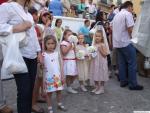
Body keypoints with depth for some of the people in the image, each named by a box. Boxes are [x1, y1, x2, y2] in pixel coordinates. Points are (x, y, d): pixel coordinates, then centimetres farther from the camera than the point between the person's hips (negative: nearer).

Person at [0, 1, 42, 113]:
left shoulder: (29, 15, 21)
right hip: (20, 57, -7)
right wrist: (15, 28, -24)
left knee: (30, 89, 9)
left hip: (32, 57, 7)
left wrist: (39, 52, 19)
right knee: (24, 90, -6)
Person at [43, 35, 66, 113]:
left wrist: (62, 76, 4)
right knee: (49, 93, 6)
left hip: (57, 76, 3)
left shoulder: (57, 53, 2)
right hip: (48, 77, -3)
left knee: (59, 91, 14)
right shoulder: (44, 54, -6)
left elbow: (60, 65, 6)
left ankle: (60, 104, 31)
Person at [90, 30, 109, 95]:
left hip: (101, 63, -6)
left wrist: (100, 49, -23)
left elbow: (105, 54, -15)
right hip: (94, 63, 6)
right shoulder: (94, 45, 6)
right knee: (95, 75, 12)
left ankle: (101, 89, 14)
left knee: (101, 75, 2)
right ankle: (96, 87, 27)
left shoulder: (103, 45, -10)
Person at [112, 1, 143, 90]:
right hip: (126, 42, -9)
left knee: (122, 63, 12)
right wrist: (130, 36, -1)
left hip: (117, 42, 9)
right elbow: (130, 28, -20)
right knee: (132, 63, -2)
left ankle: (123, 81, 16)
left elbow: (112, 28, 20)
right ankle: (133, 84, 1)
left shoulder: (116, 15, 17)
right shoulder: (128, 14, -10)